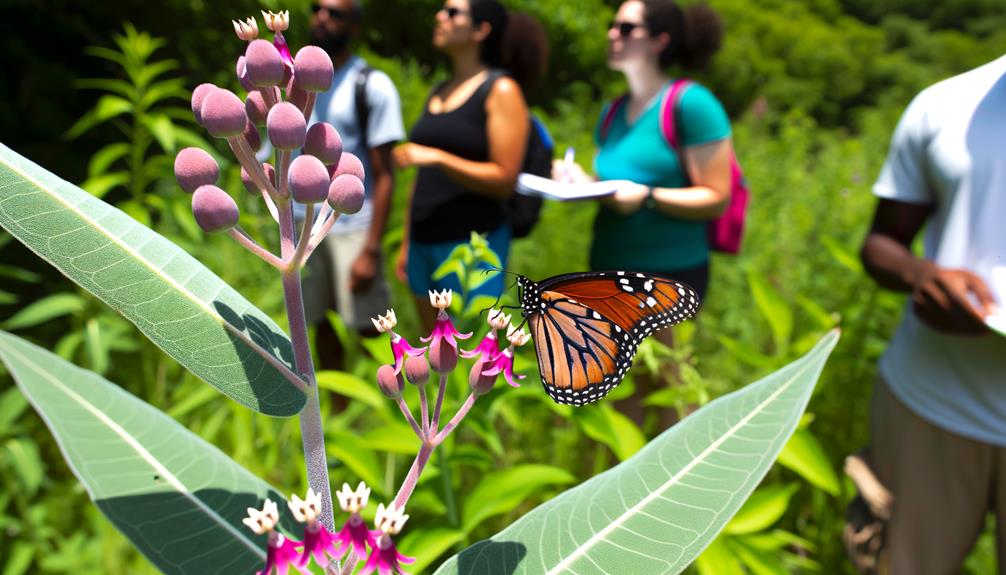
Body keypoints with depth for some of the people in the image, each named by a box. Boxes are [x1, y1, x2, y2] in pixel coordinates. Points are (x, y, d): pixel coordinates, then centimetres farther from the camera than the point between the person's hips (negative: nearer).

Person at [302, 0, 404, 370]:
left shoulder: (372, 86, -3)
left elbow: (384, 175, -7)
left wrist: (371, 250, -13)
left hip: (352, 228, -5)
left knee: (367, 331, 1)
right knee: (322, 326, 11)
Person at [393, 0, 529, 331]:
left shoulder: (501, 90, -5)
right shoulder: (437, 93, 16)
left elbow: (505, 180, -13)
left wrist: (438, 158, -22)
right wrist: (407, 243, 17)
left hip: (473, 242, -7)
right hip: (425, 241, 7)